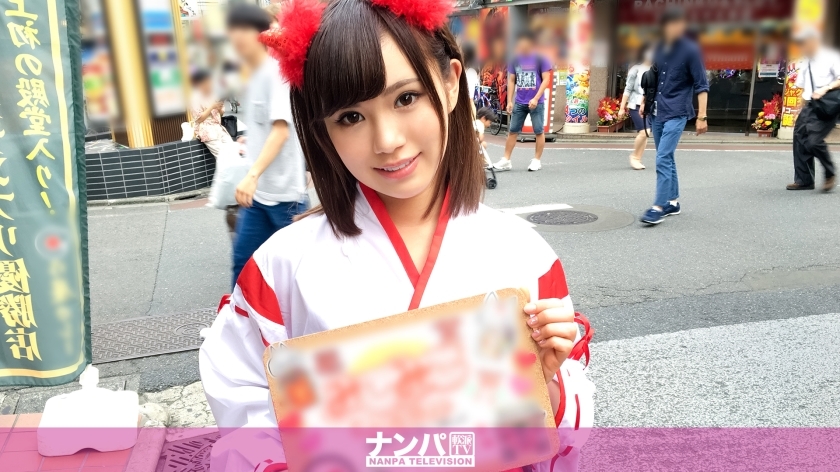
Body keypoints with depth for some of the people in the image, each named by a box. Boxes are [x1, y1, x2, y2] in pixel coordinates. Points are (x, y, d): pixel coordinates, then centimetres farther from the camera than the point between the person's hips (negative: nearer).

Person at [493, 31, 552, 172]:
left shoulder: (540, 59, -5)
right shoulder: (515, 60, 8)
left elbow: (546, 79, -7)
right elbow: (511, 81, 12)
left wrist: (536, 98, -16)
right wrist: (509, 101, 5)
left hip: (536, 102, -4)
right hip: (519, 102, 4)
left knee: (539, 131, 2)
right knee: (512, 131, 4)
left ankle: (536, 160, 13)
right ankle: (506, 160, 9)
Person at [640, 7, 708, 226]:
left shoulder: (690, 50, -7)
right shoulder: (660, 49, 9)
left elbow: (701, 85, -7)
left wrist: (702, 116, -11)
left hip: (676, 114, -6)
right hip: (657, 112, 6)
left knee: (663, 159, -15)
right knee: (667, 159, 13)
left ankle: (659, 207, -14)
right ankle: (672, 202, 24)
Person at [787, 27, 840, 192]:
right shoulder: (806, 63, 15)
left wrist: (827, 88, -23)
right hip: (809, 106, 7)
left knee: (813, 141, -19)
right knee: (800, 140, 3)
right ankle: (803, 180, 14)